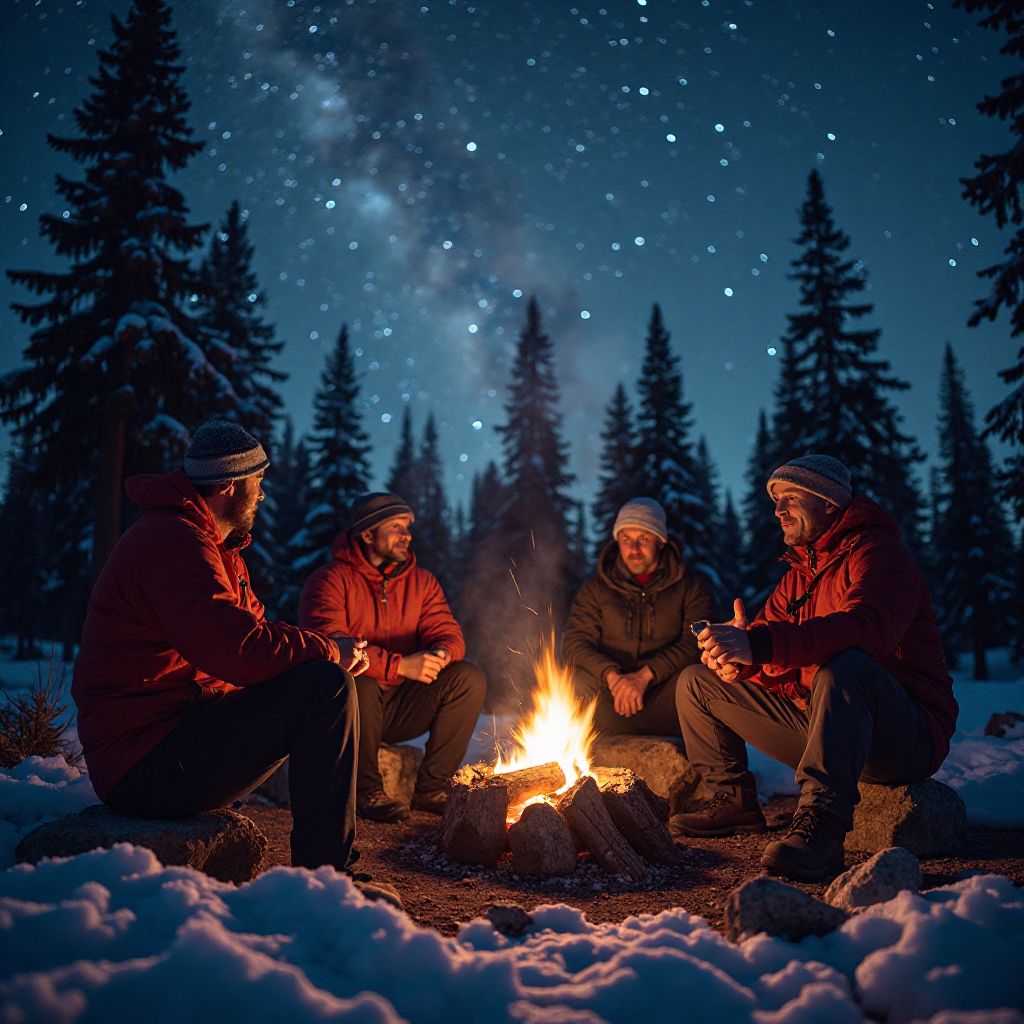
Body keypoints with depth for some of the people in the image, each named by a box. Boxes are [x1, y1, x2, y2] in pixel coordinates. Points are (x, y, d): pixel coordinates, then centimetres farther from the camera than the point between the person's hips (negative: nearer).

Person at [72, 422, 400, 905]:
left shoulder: (212, 545, 18)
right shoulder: (174, 542, -18)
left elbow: (255, 625, 20)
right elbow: (242, 651, -30)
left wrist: (329, 649, 1)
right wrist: (328, 650, -13)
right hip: (149, 765, -11)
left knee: (323, 678, 19)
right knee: (325, 687, -22)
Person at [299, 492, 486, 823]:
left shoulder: (422, 581, 9)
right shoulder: (330, 580, -10)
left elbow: (447, 632, 2)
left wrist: (442, 654, -25)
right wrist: (400, 665, -31)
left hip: (401, 707, 5)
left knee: (470, 678, -15)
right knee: (360, 683, -37)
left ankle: (431, 787, -6)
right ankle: (366, 790, -15)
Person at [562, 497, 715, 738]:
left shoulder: (691, 586, 6)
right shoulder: (596, 588, 11)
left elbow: (696, 643, -7)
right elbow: (574, 642, 0)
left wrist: (645, 675, -21)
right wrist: (613, 677, -19)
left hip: (663, 693, -1)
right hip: (608, 690, 1)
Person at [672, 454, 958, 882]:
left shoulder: (877, 552, -10)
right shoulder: (799, 571, 17)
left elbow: (867, 627, -33)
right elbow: (774, 666, 8)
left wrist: (758, 644, -43)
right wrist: (737, 658, -18)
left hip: (907, 736, -8)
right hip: (817, 721, 8)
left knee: (846, 664, -42)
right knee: (696, 683, 7)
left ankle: (821, 824, -46)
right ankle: (733, 800, 12)